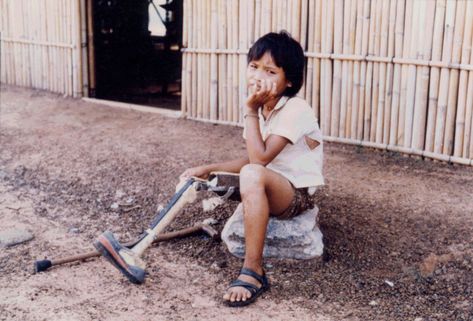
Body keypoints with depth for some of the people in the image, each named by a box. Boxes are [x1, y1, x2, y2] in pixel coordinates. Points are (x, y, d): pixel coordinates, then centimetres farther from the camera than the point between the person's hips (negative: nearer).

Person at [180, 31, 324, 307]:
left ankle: (253, 271, -33)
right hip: (271, 189, 9)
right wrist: (209, 169, -1)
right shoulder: (262, 109, 4)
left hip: (299, 194, -9)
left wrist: (250, 111, -23)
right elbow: (251, 160, 8)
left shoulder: (295, 110, -21)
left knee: (252, 175, -37)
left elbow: (260, 158, -29)